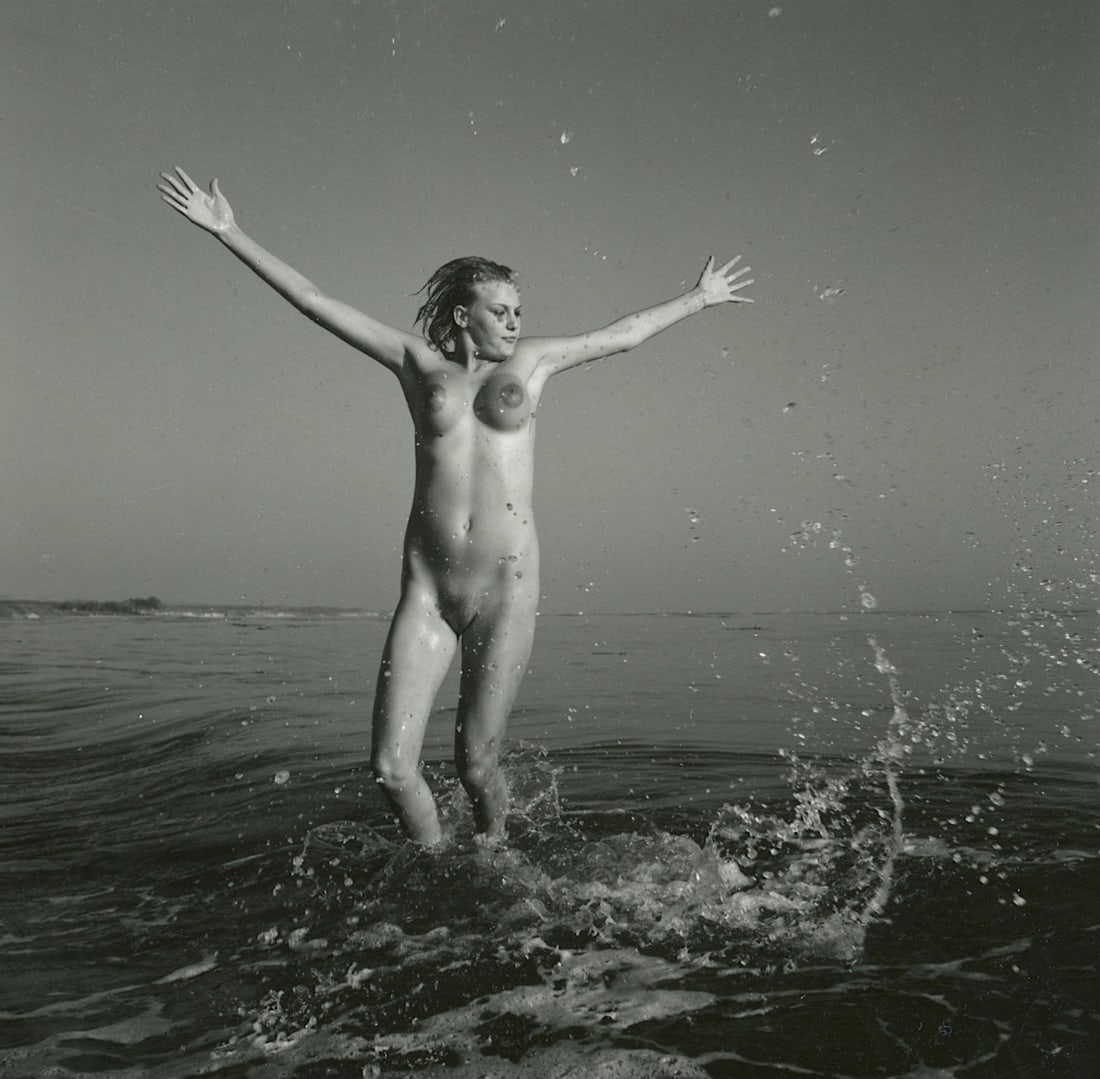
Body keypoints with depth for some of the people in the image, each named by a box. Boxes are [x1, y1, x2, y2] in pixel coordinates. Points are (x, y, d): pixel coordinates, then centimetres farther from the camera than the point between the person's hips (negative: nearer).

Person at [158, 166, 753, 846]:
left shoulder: (530, 362, 12)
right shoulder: (420, 363, 11)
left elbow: (624, 335, 24)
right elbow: (315, 301, 11)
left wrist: (700, 298, 32)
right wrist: (228, 233, 10)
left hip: (507, 587, -1)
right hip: (427, 589, 1)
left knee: (476, 763, 3)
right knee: (391, 767, -4)